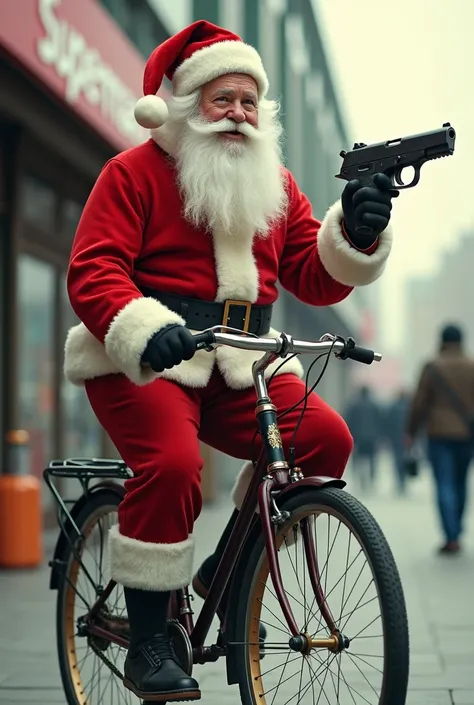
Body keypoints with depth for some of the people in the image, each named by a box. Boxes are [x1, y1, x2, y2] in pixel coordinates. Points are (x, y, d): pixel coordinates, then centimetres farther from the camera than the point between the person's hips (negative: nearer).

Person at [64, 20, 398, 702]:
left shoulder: (275, 184, 14)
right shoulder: (135, 172, -2)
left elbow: (317, 280, 10)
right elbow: (93, 271, -12)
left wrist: (355, 230, -11)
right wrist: (144, 328, -30)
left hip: (237, 365, 5)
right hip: (144, 361, -5)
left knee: (325, 436, -19)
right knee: (172, 463, -32)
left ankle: (226, 569, 3)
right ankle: (146, 645, -14)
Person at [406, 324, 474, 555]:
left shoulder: (433, 368, -5)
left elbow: (419, 402, -4)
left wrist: (411, 431, 5)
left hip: (440, 434, -3)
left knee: (444, 485, -3)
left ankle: (452, 538, -12)